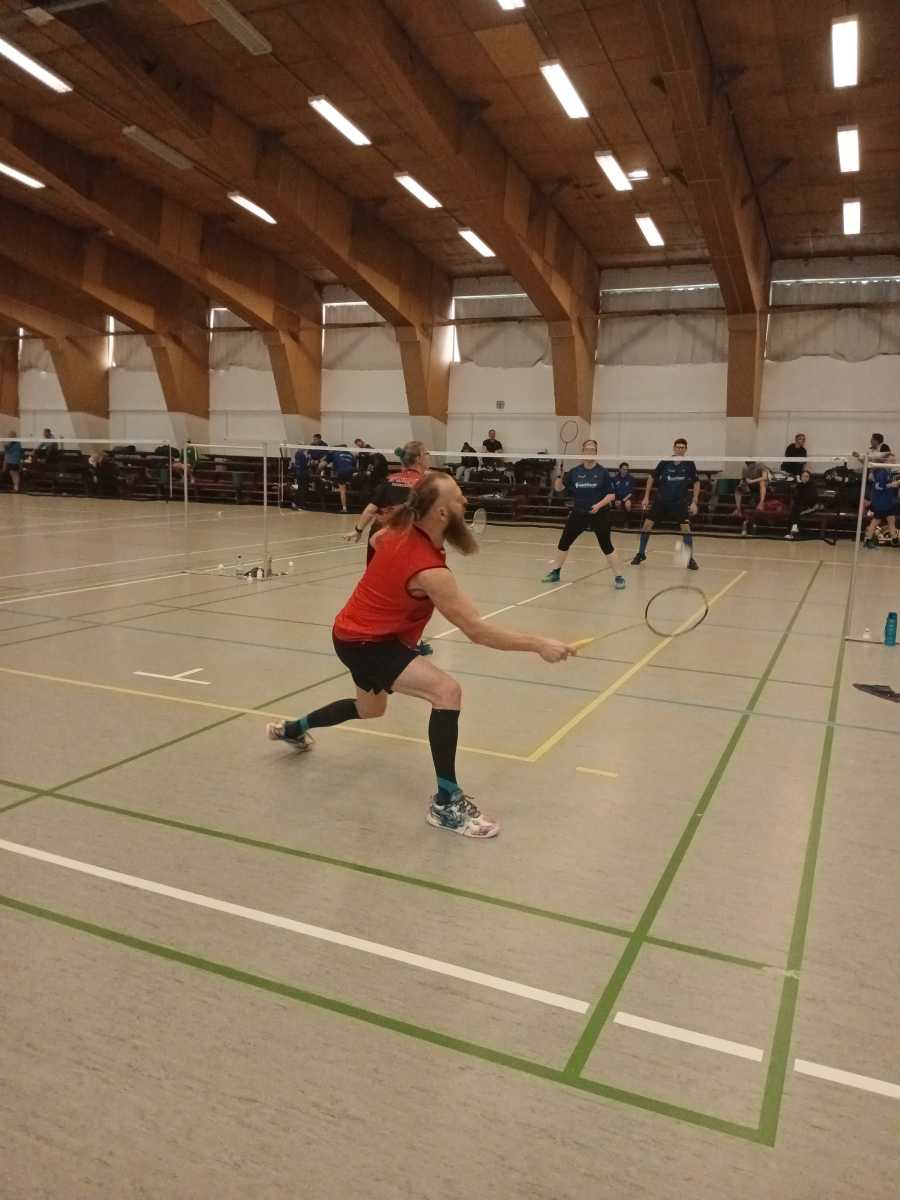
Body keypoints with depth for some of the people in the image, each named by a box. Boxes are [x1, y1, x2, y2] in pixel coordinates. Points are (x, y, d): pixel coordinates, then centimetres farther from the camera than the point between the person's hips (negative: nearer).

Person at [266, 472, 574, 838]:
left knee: (369, 709, 34)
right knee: (446, 691, -28)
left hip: (355, 630, 10)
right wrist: (538, 644, -29)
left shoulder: (401, 530, -8)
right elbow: (476, 630, -33)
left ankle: (291, 729, 57)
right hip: (364, 642, -10)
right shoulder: (429, 570, -33)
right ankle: (446, 804, -20)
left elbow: (376, 539, 19)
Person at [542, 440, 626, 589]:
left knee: (606, 545, -9)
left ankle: (619, 577, 0)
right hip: (578, 513, 4)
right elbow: (558, 488, 4)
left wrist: (599, 505, -21)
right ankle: (554, 572, 24)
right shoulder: (575, 472, 2)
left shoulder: (602, 472, -5)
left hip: (599, 514, -3)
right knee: (564, 542, 8)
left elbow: (611, 495, -5)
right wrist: (558, 476, -16)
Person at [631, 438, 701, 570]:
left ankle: (690, 559, 1)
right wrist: (646, 497, 3)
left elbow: (696, 483, 4)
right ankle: (641, 554, 15)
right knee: (647, 524, -4)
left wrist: (694, 502, -4)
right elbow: (651, 478, 6)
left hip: (680, 502, -1)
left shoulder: (689, 464, -6)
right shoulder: (664, 463, -7)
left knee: (686, 528, -13)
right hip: (661, 500, 1)